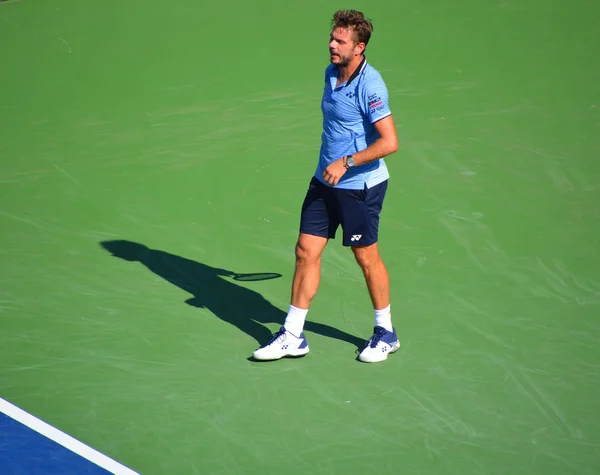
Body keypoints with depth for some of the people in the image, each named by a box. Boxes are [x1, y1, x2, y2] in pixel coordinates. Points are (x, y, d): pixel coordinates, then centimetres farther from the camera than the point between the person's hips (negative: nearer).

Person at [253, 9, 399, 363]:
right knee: (306, 252, 5)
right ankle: (293, 336, 12)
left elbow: (390, 142, -27)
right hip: (325, 181, 8)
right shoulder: (332, 74, 5)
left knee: (367, 257, 6)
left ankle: (386, 333, 25)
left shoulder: (369, 85, -21)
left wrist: (346, 163, -25)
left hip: (360, 186, -8)